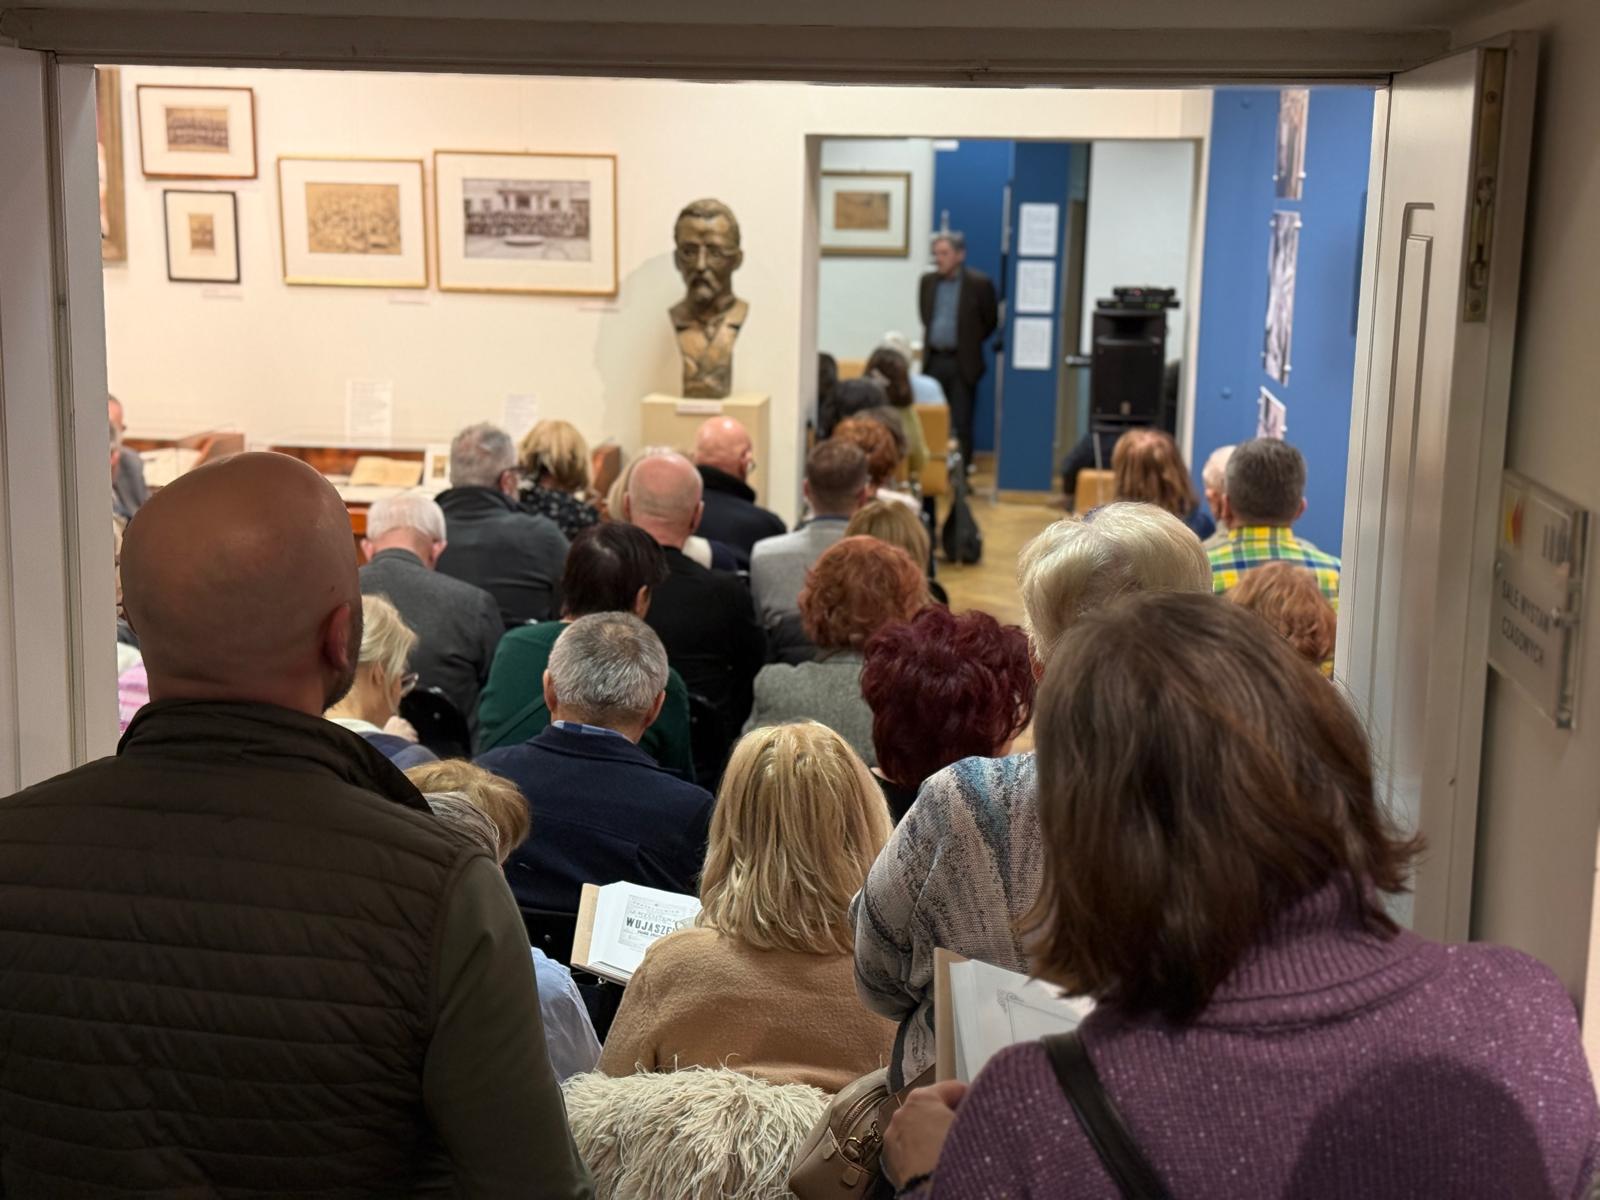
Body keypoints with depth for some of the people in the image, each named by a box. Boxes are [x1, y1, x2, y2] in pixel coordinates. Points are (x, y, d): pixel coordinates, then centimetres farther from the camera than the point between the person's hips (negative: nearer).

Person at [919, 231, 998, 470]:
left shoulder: (979, 283, -7)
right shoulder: (928, 282, 7)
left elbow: (990, 322, 3)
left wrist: (968, 344, 9)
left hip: (961, 363, -4)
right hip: (933, 360, 4)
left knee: (960, 424, -4)